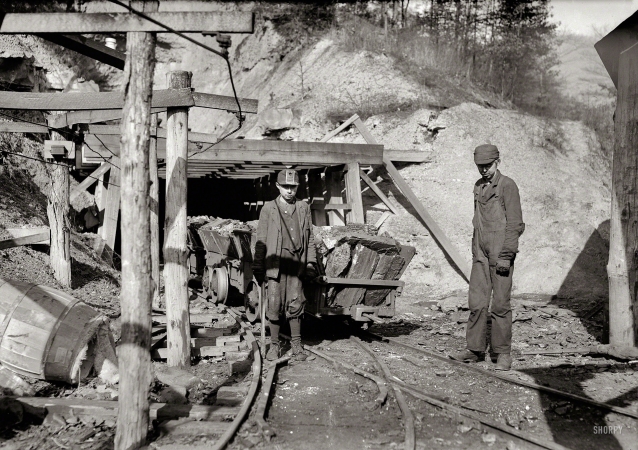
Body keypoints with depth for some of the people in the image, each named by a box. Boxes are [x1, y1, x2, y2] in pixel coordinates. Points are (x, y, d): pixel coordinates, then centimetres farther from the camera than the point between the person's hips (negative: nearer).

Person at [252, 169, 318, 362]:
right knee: (274, 305, -1)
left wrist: (311, 262, 7)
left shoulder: (303, 208, 12)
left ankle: (296, 344, 10)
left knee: (295, 304, 0)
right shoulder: (268, 208, 6)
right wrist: (258, 267, 2)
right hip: (275, 263, -1)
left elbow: (309, 237, 14)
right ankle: (274, 345, 9)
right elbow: (261, 239, 5)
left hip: (296, 263, 1)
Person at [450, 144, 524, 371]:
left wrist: (506, 256, -14)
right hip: (481, 254, 6)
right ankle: (475, 349, 12)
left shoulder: (507, 186, -6)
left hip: (500, 253, -6)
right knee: (477, 302, 4)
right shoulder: (478, 187, 15)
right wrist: (475, 250, 16)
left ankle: (503, 354, 7)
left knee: (500, 305, -2)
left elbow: (515, 224, -10)